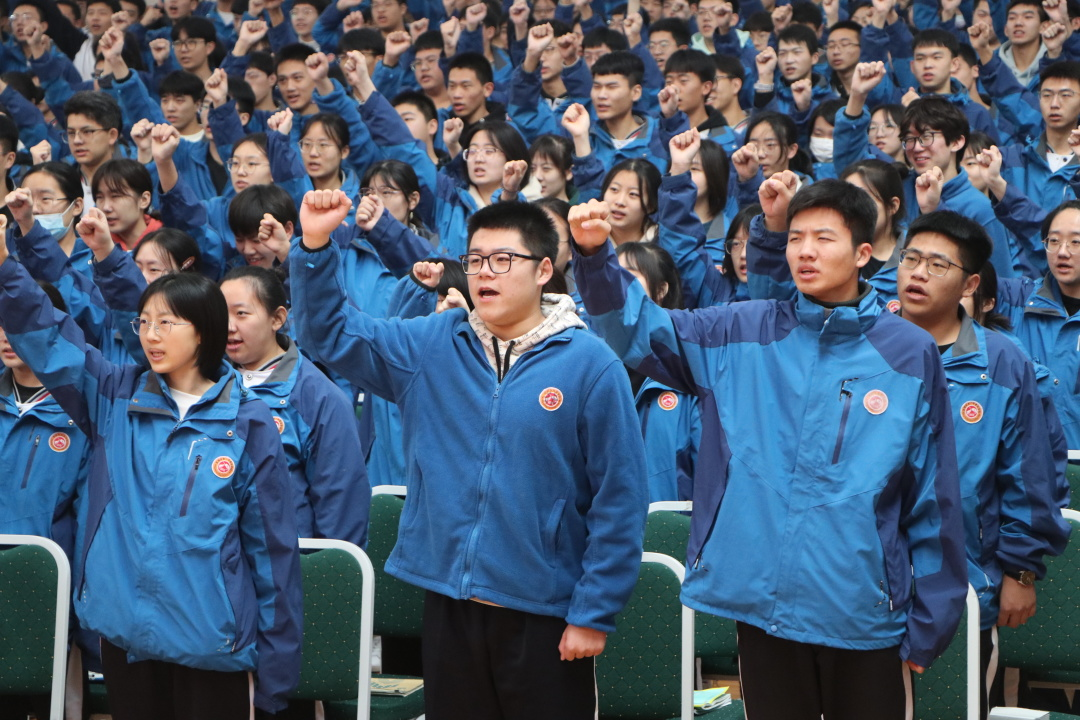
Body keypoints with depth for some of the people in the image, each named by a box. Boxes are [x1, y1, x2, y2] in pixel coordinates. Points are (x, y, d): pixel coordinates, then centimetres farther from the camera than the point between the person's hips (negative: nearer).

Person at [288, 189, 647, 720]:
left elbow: (619, 499, -8)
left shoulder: (589, 364, -9)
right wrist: (316, 248, -8)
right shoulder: (431, 345, 5)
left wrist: (594, 613, -8)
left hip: (545, 614, -4)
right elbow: (331, 334, 8)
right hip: (449, 604, 4)